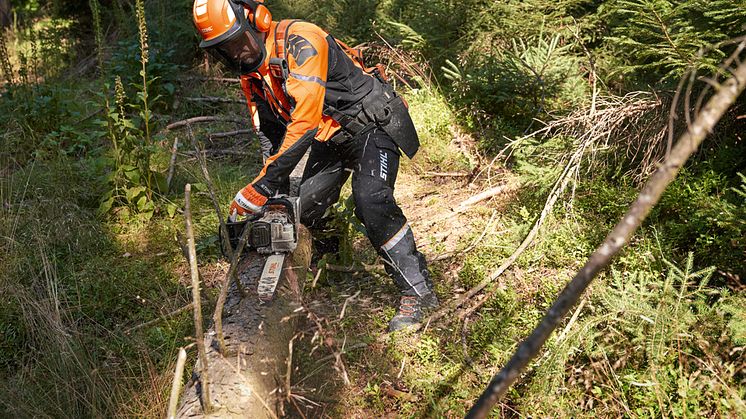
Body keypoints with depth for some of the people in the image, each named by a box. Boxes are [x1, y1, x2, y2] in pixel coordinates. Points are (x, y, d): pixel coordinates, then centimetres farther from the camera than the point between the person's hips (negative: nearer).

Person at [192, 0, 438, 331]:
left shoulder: (299, 40, -27)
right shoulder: (251, 77, 1)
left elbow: (305, 120, -35)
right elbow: (270, 137, 8)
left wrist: (265, 184, -35)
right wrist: (278, 193, -3)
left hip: (372, 123, -8)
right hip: (330, 137, 8)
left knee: (371, 202, -26)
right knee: (304, 208, 3)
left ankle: (417, 291, -18)